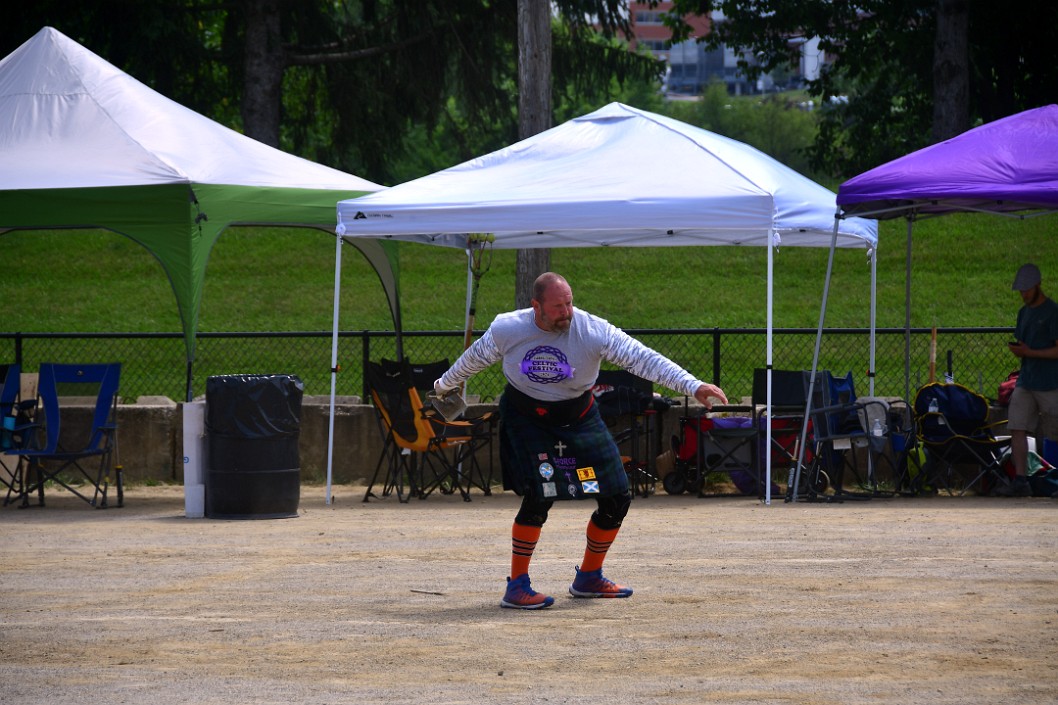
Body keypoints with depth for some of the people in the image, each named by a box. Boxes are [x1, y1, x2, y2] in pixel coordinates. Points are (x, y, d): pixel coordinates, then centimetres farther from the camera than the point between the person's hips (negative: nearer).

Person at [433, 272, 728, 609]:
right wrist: (445, 385, 22)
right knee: (539, 496, -20)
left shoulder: (593, 330, -21)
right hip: (525, 417, -2)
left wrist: (694, 386, -38)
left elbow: (642, 358, -28)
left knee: (617, 498, 0)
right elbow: (475, 357, 5)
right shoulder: (506, 330, -16)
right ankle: (517, 587, -7)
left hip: (578, 417, 2)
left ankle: (588, 578, 22)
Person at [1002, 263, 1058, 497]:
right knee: (1017, 429, -6)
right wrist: (1016, 349, 1)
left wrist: (1029, 352, -17)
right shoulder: (1024, 312, 16)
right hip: (1025, 381, 7)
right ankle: (1020, 480, -9)